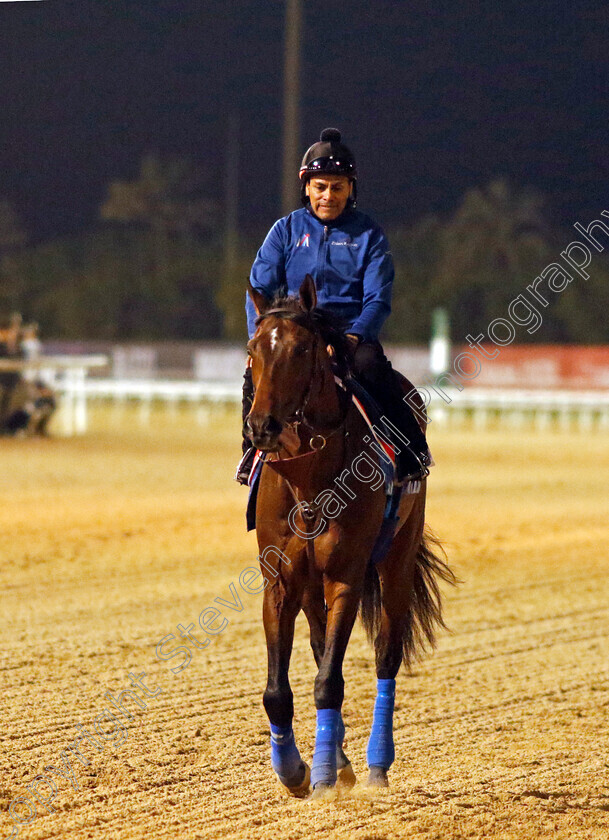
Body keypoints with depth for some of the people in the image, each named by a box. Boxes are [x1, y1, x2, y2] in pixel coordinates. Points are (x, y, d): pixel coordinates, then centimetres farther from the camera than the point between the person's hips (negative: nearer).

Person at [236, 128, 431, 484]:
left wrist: (354, 337, -22)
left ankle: (413, 449, -19)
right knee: (257, 370, -28)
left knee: (371, 366, -35)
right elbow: (259, 288, 4)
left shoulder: (368, 234, 5)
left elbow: (378, 299, -3)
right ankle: (255, 447, -4)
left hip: (353, 332, -2)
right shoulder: (286, 230, 9)